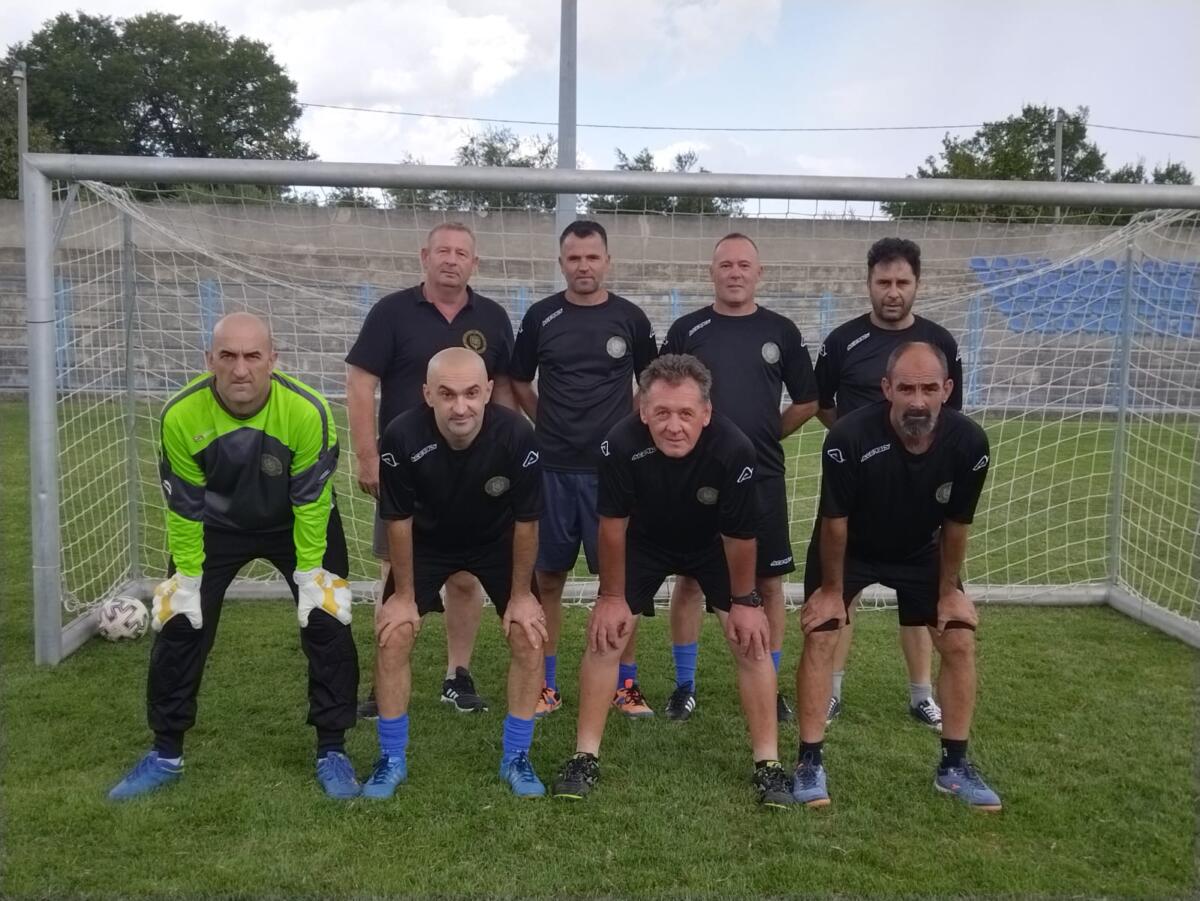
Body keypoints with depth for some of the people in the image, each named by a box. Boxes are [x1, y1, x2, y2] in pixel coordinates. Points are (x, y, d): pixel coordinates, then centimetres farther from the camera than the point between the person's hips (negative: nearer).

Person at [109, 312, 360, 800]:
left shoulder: (307, 410, -31)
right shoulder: (181, 415, -27)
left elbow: (311, 499, -20)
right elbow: (183, 505, -14)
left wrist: (309, 571, -16)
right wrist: (188, 576, -9)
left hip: (298, 522, -1)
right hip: (216, 525, 1)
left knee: (327, 622, -10)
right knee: (178, 625, -1)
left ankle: (331, 752, 8)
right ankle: (165, 754, 19)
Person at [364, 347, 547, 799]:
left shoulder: (516, 435, -33)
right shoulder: (402, 437, -34)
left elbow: (525, 521, -18)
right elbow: (398, 520, -17)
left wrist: (520, 595, -10)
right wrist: (405, 595, -9)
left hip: (497, 542, 0)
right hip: (427, 542, 0)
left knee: (530, 637, -9)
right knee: (392, 638, -8)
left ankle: (516, 757, 11)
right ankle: (392, 760, 12)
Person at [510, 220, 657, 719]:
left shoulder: (630, 318, 1)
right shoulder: (541, 316, 3)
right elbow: (519, 382, 13)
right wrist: (550, 421, 7)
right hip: (552, 467, 1)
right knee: (549, 576, 6)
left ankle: (624, 682, 15)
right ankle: (547, 683, 18)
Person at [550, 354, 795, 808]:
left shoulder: (734, 450, -36)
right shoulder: (621, 444, -36)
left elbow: (739, 535, -19)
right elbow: (613, 524, -19)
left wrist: (745, 600, -8)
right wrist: (612, 596, -10)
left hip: (713, 544, 0)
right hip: (643, 540, 1)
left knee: (751, 641, -7)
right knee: (605, 634, -6)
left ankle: (768, 763, 7)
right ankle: (585, 757, 7)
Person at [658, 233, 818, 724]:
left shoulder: (781, 331, 4)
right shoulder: (687, 329, 2)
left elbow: (807, 401, 11)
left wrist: (765, 437, 9)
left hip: (763, 479, 1)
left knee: (769, 583, 5)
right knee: (689, 579, 5)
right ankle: (685, 686, 18)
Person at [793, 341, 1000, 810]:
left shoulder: (969, 443, -27)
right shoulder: (849, 438, -37)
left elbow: (955, 525, -10)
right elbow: (835, 521, -22)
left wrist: (949, 589, -1)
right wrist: (832, 589, -12)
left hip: (920, 552, 3)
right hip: (849, 550, -3)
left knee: (960, 642, -1)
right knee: (819, 638, -12)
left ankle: (954, 765, 16)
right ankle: (810, 762, 1)